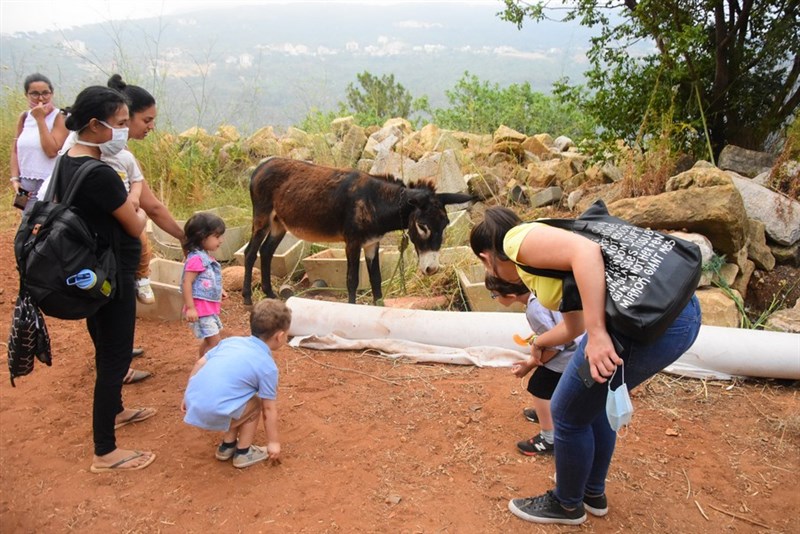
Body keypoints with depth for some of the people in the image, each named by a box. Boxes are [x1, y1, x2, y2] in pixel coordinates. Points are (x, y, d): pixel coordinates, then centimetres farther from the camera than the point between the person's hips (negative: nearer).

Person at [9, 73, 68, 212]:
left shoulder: (59, 117, -8)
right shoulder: (24, 117, 8)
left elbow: (52, 151, -20)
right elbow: (15, 150, 13)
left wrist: (40, 119, -17)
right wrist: (15, 178, 2)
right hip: (26, 184, 6)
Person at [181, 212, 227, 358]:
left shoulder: (206, 257, 11)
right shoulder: (196, 258, -20)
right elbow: (186, 283, -23)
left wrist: (219, 291, 12)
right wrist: (190, 307, -25)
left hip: (210, 308, 10)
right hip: (201, 308, -10)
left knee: (208, 340, 19)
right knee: (214, 341, -9)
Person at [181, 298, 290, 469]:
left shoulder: (232, 340, 15)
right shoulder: (268, 366, -1)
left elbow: (200, 363, 17)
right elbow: (269, 409, 4)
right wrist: (273, 442, 15)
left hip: (192, 401, 7)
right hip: (213, 412, -7)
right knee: (255, 403, 18)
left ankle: (227, 445, 38)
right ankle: (243, 453, 23)